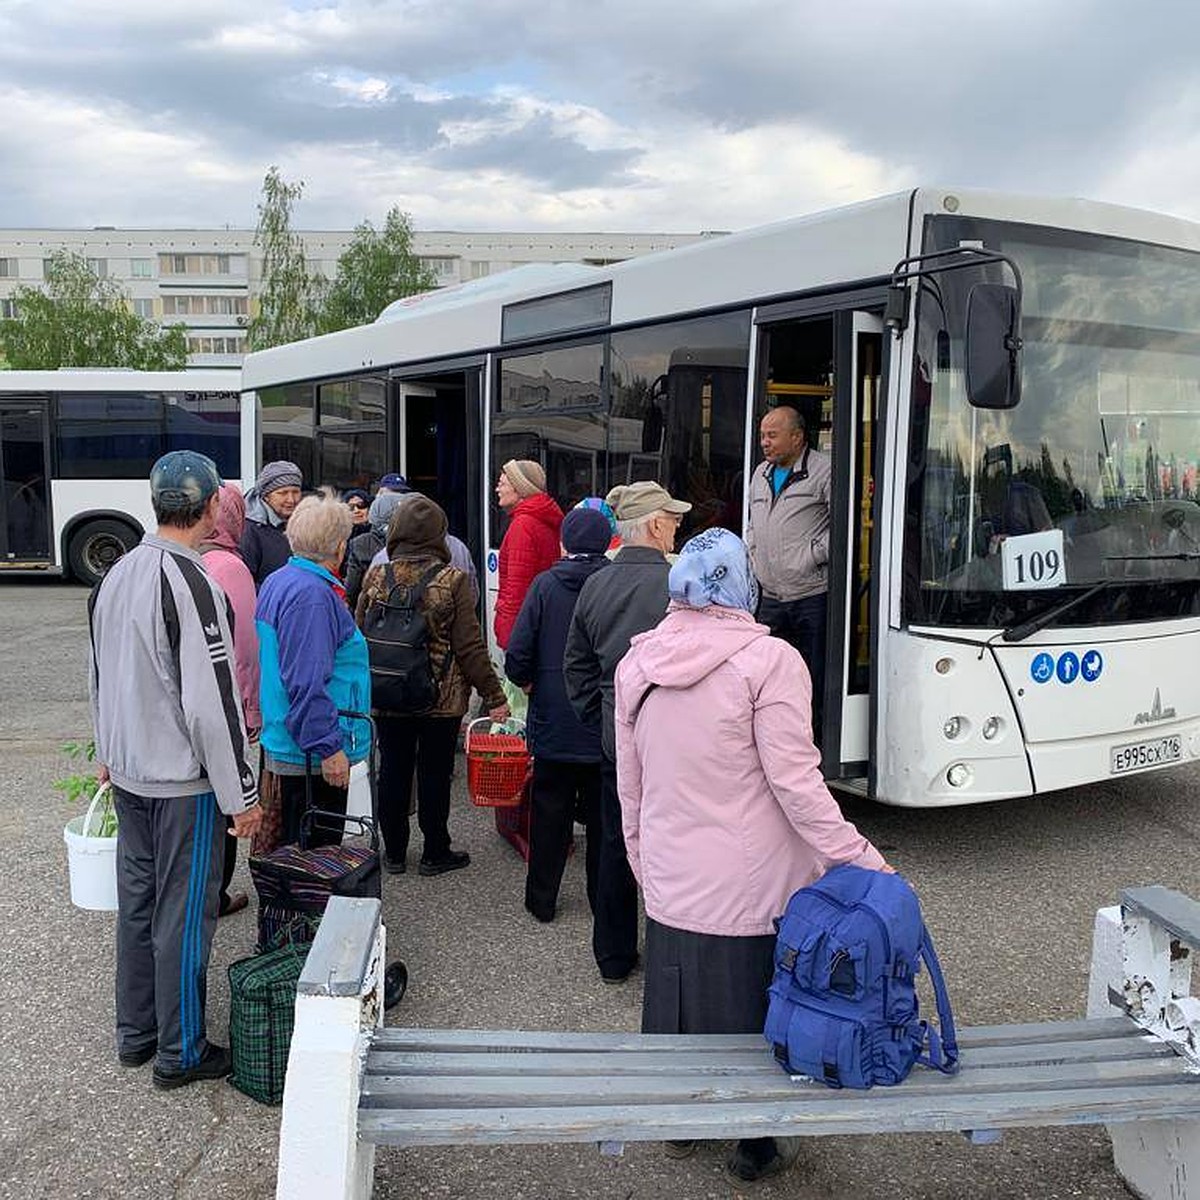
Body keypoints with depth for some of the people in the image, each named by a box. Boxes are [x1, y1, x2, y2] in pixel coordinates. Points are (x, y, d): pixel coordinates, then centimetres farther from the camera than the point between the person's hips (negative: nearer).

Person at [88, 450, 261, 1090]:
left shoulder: (115, 575, 5)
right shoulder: (189, 583, -22)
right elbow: (212, 703, -23)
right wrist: (241, 794, -15)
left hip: (129, 774, 8)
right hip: (183, 780, -8)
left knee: (136, 902, 18)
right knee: (184, 914, 5)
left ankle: (135, 1033, 33)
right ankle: (180, 1053, 18)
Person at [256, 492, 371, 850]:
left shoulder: (277, 582, 12)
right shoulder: (313, 595, -21)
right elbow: (307, 684, -26)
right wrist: (329, 747, -22)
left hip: (279, 746, 10)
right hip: (311, 754, -10)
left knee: (286, 850, 19)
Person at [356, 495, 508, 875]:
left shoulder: (376, 576, -3)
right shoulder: (451, 579, -12)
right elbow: (470, 646, -12)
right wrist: (493, 696, -4)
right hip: (442, 698, -3)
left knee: (393, 771, 13)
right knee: (434, 773, 8)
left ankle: (394, 852, 23)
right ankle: (435, 854, 18)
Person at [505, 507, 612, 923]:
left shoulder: (545, 585, -8)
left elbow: (517, 656, -11)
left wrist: (529, 684, 9)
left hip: (553, 721, 0)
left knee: (549, 810, 13)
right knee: (603, 813, 13)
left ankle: (542, 899, 23)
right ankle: (603, 899, 23)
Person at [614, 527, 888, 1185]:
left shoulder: (637, 664, 0)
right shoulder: (768, 661, -16)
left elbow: (630, 785, 8)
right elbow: (795, 784, -19)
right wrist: (863, 862, -12)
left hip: (670, 884, 5)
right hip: (751, 889, -4)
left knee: (680, 1005, 21)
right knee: (754, 1012, 13)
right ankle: (754, 1149, 30)